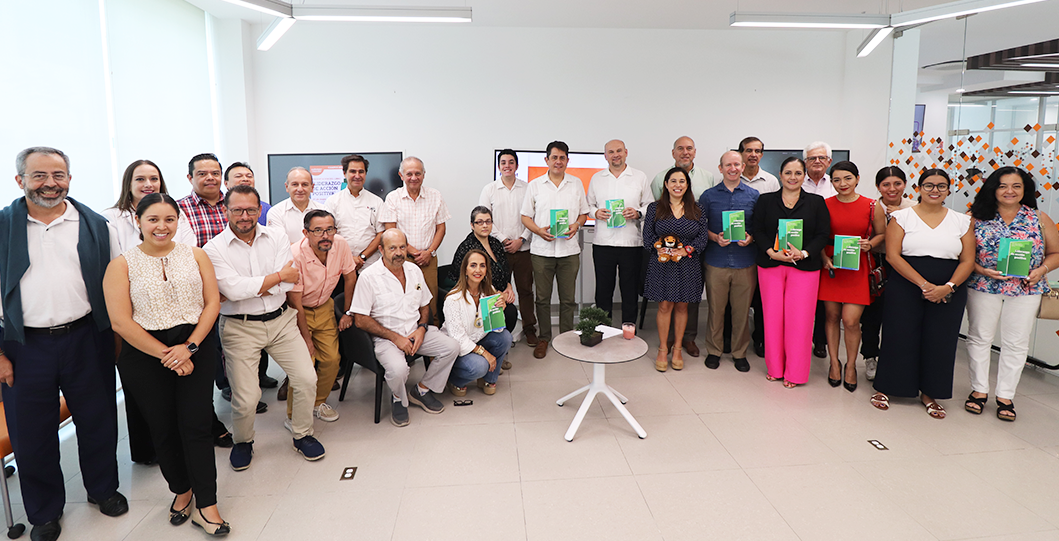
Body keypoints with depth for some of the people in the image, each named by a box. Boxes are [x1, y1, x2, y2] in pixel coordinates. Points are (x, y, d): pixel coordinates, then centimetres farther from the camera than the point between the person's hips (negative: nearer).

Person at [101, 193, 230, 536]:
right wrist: (167, 355, -12)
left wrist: (189, 346, -12)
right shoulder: (122, 265, -1)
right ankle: (181, 490, 31)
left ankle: (206, 506, 5)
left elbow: (212, 302, 0)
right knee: (163, 427, 10)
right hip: (144, 354, 0)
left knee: (196, 425, -3)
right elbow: (121, 321, -8)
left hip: (196, 347, 0)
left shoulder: (195, 256, 5)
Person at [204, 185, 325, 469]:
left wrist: (247, 291, -16)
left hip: (281, 320, 3)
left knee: (307, 379, -2)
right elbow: (233, 288, -19)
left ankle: (302, 435, 23)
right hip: (240, 328, -3)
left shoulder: (277, 238, 2)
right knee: (246, 400, -4)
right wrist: (279, 276, -12)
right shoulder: (213, 249, -6)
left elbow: (288, 283, -9)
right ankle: (243, 441, 28)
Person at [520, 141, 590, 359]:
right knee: (542, 298, 6)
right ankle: (543, 338, 20)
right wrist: (538, 230, -13)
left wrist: (576, 225, -8)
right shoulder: (535, 185, 5)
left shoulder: (576, 184, 9)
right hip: (542, 250, -1)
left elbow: (584, 213, 13)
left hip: (569, 250, 1)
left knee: (568, 298, 5)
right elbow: (525, 216, 6)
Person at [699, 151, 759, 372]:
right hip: (716, 261, 0)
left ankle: (740, 352, 20)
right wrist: (715, 238, -10)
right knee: (715, 308, 4)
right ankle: (714, 350, 20)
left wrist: (751, 237, -10)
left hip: (745, 262, 1)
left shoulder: (753, 195, 7)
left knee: (742, 309, 5)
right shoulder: (709, 196, 5)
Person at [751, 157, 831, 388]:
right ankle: (774, 367, 18)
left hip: (804, 267, -1)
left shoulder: (816, 203, 6)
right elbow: (757, 230, 2)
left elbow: (823, 235, 1)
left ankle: (795, 372, 12)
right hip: (770, 265, 1)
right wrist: (772, 252, -13)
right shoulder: (765, 200, 8)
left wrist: (803, 253, -15)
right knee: (772, 316, 3)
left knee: (799, 318, -1)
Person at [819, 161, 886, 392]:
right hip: (830, 267, 1)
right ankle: (834, 363, 23)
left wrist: (870, 245, -11)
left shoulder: (872, 206, -1)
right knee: (831, 316, 6)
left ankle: (851, 365, 17)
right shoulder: (824, 205, 1)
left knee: (851, 320, -5)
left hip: (857, 268, -1)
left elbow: (881, 234, 9)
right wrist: (824, 258, -8)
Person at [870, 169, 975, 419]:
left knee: (939, 341, 6)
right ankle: (886, 388, 17)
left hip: (949, 292, 2)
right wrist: (923, 284, -16)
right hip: (905, 288, -2)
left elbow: (968, 260, 4)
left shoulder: (963, 221, 8)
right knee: (899, 336, 1)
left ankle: (929, 393, 22)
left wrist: (948, 287, -13)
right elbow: (893, 255, -8)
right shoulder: (902, 217, 0)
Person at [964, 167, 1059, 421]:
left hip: (1025, 290, 1)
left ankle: (1005, 396, 17)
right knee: (979, 337, 6)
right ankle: (979, 390, 19)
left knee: (1016, 343, 5)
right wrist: (980, 269, -17)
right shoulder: (978, 218, -1)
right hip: (983, 287, -1)